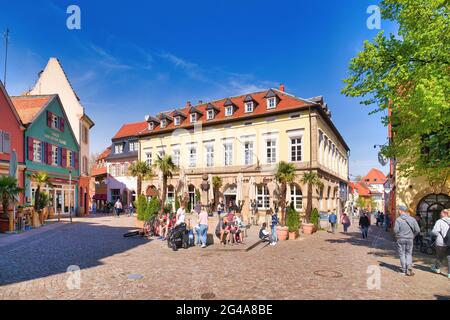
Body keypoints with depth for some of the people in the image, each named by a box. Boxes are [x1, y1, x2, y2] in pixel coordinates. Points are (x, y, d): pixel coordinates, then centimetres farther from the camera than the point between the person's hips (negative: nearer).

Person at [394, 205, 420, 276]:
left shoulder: (398, 219, -13)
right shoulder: (412, 219, -2)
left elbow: (395, 230, -16)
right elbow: (417, 230, -2)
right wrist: (412, 236, 14)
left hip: (401, 239, -3)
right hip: (410, 239, 3)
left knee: (402, 254, 10)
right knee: (409, 254, 15)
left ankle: (404, 270, 14)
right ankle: (409, 267, -2)